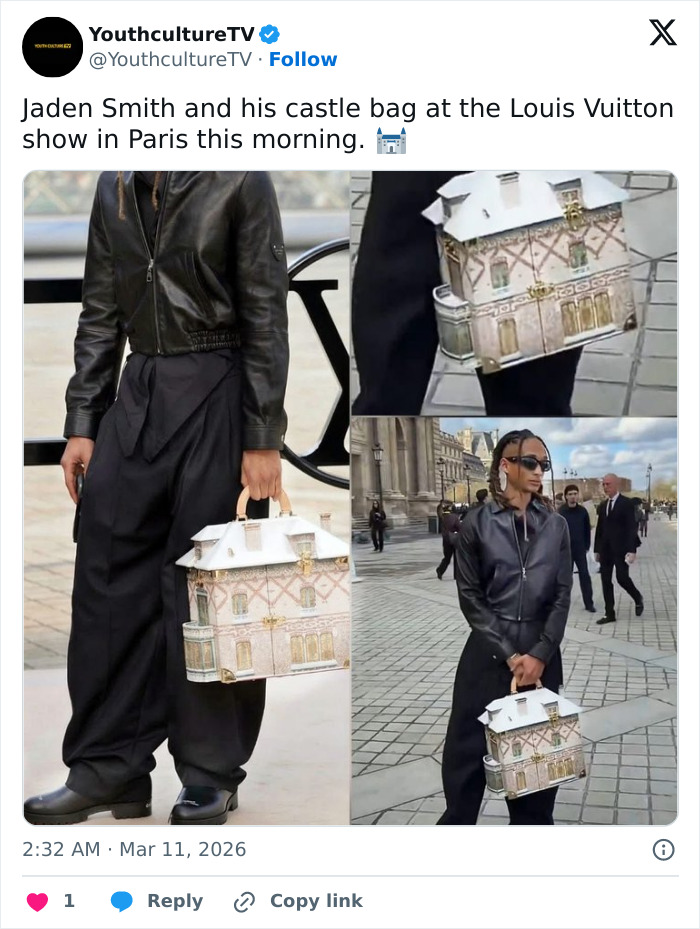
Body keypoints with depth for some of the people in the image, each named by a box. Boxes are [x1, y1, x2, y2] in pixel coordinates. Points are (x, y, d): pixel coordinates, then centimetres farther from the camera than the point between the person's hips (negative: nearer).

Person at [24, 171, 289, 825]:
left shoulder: (239, 181, -5)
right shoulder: (115, 187, 11)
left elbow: (266, 316, -6)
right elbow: (100, 314, 13)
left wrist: (263, 439, -10)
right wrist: (81, 425, 7)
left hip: (216, 397, -5)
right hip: (136, 395, 5)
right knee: (109, 575, 3)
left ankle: (212, 775, 13)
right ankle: (110, 768, 12)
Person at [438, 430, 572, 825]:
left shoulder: (555, 525, 5)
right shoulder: (478, 522, -2)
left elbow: (562, 595, 3)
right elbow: (470, 595, -3)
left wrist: (539, 655, -9)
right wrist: (509, 653, -10)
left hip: (542, 652, 2)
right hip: (488, 651, -2)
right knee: (469, 747, 1)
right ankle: (457, 820, 14)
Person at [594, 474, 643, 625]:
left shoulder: (627, 503, -7)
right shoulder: (603, 505, 12)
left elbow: (632, 527, -12)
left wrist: (632, 550, -20)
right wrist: (597, 549, 10)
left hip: (621, 549, -6)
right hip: (605, 549, 6)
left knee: (622, 578, -7)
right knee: (606, 580, 3)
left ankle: (638, 599, 22)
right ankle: (609, 614, 7)